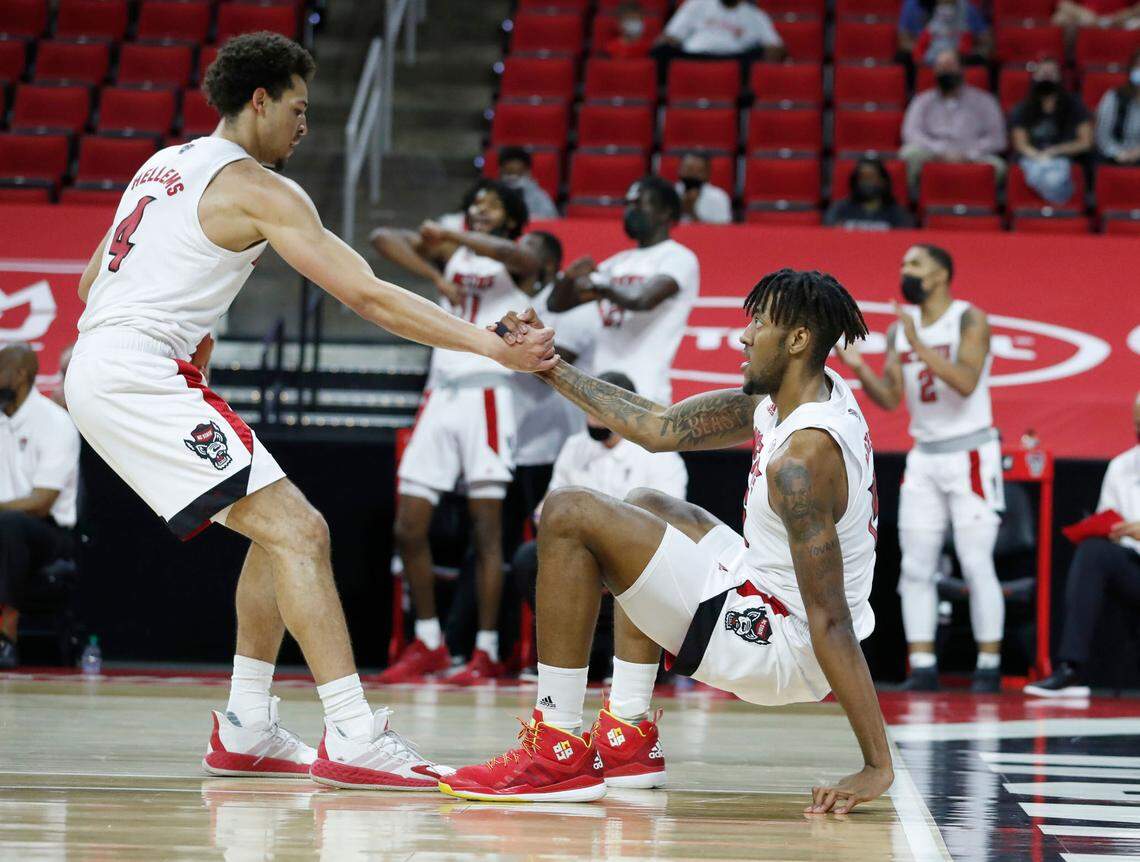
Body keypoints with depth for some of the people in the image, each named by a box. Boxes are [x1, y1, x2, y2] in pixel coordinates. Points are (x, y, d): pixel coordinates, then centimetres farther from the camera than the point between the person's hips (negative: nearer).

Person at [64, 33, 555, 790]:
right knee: (295, 532, -16)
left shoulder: (166, 165, 21)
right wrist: (491, 345, -16)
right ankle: (354, 740, -25)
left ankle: (247, 731, 16)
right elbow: (367, 295, -14)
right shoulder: (257, 188, -7)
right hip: (139, 377, -10)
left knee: (284, 530, 15)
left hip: (97, 368, 10)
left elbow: (93, 282, 26)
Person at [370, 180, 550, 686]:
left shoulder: (523, 256, 4)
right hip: (441, 394, 5)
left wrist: (447, 235, -28)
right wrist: (436, 276, -10)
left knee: (486, 530, -7)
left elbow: (514, 253, -22)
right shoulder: (450, 251, 16)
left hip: (487, 394, -5)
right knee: (408, 528, 2)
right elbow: (383, 239, 1)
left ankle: (486, 653, -3)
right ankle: (428, 644, 14)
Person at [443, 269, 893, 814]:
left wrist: (876, 767, -28)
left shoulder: (803, 457, -26)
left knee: (569, 515, -14)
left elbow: (832, 622, -28)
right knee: (645, 506, 32)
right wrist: (549, 367, 12)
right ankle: (630, 738, 24)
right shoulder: (782, 399, 4)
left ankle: (557, 752, -8)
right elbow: (660, 428, 11)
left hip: (784, 647, -10)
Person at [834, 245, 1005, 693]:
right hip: (924, 455, 6)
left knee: (976, 565, -6)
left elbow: (966, 383, -22)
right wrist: (857, 366, -8)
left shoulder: (970, 320, -8)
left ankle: (989, 667, 0)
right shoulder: (899, 328, 10)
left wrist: (919, 345, -27)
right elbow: (890, 398, 7)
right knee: (916, 567, 0)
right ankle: (922, 668, 3)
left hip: (970, 453, -6)